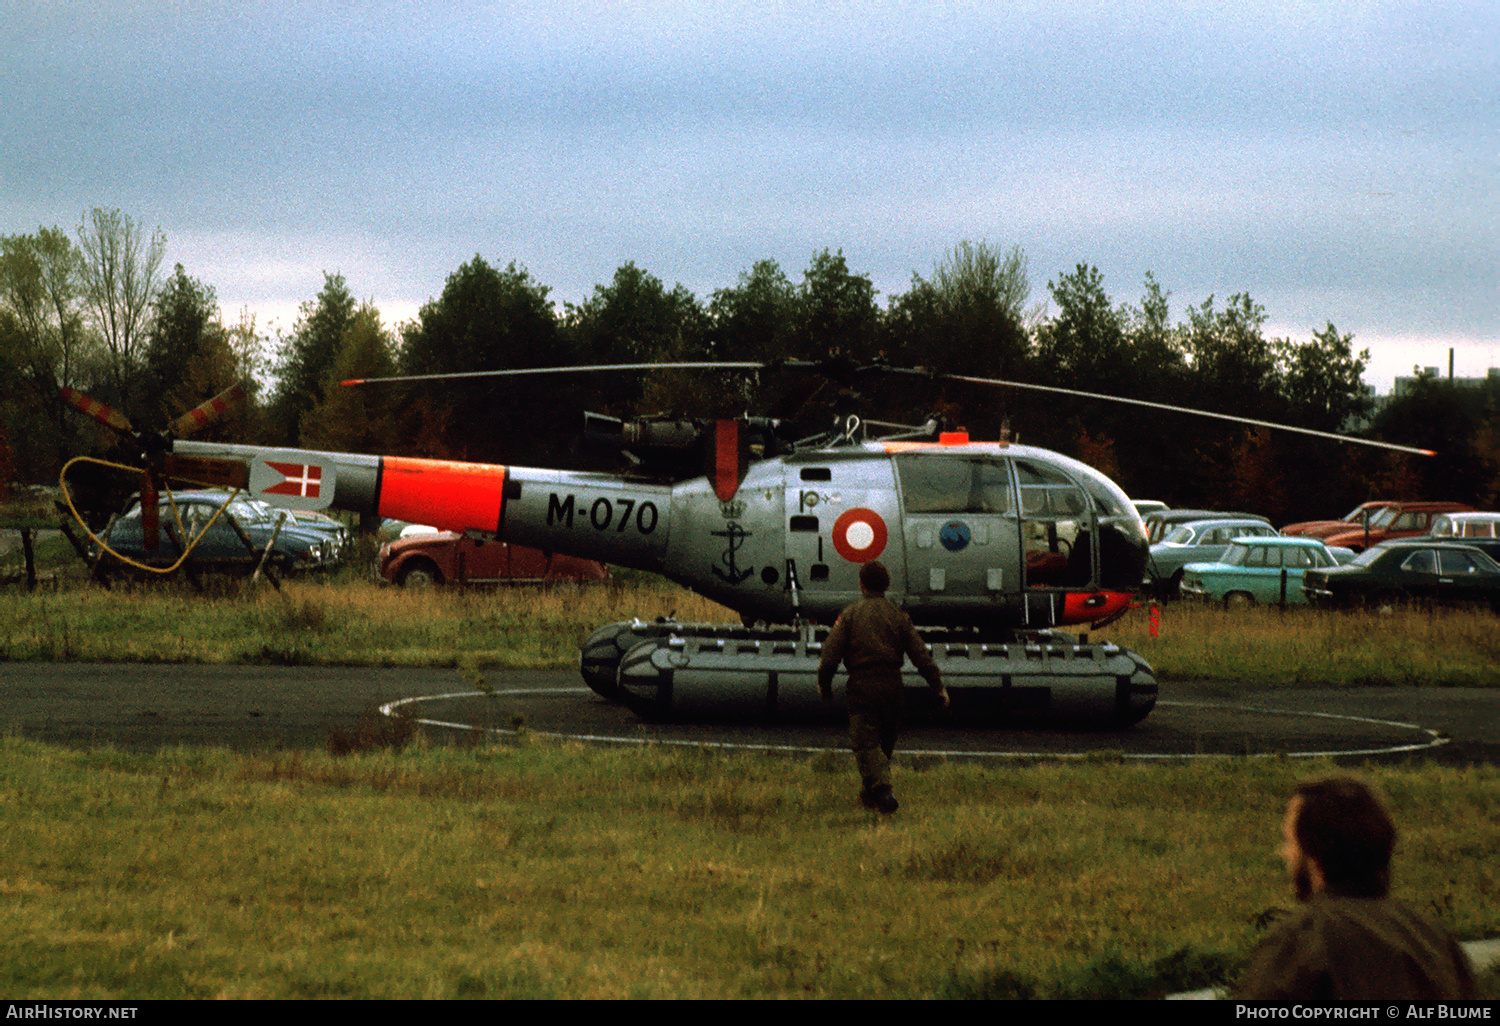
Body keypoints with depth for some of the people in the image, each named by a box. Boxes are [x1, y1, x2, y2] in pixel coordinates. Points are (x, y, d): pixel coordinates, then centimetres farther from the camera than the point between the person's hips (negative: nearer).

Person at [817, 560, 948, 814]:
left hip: (861, 687, -3)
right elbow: (921, 655, 2)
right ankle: (869, 793, 27)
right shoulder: (898, 617, 7)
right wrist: (939, 687, 4)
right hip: (892, 686, 3)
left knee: (865, 743, -5)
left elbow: (831, 654, -4)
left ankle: (883, 790, -24)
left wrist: (824, 684, 9)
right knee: (885, 743, 17)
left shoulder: (850, 615, 1)